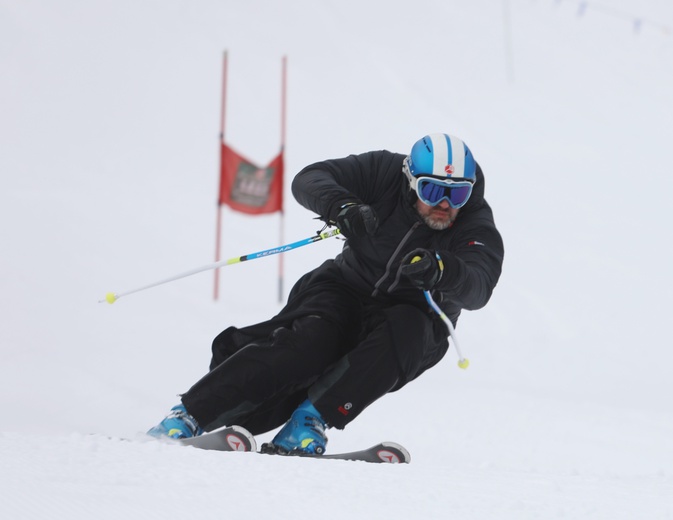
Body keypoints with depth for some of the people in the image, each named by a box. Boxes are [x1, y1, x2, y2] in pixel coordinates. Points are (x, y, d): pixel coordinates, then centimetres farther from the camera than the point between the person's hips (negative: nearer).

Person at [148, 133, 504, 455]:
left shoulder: (477, 229, -16)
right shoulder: (385, 173, -13)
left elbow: (478, 288, -33)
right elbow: (309, 180, -18)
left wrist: (440, 271, -54)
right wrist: (342, 207, -39)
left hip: (415, 318, 0)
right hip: (349, 289, 0)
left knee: (404, 329, -34)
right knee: (310, 340, -29)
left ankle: (311, 419, -29)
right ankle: (187, 416, -26)